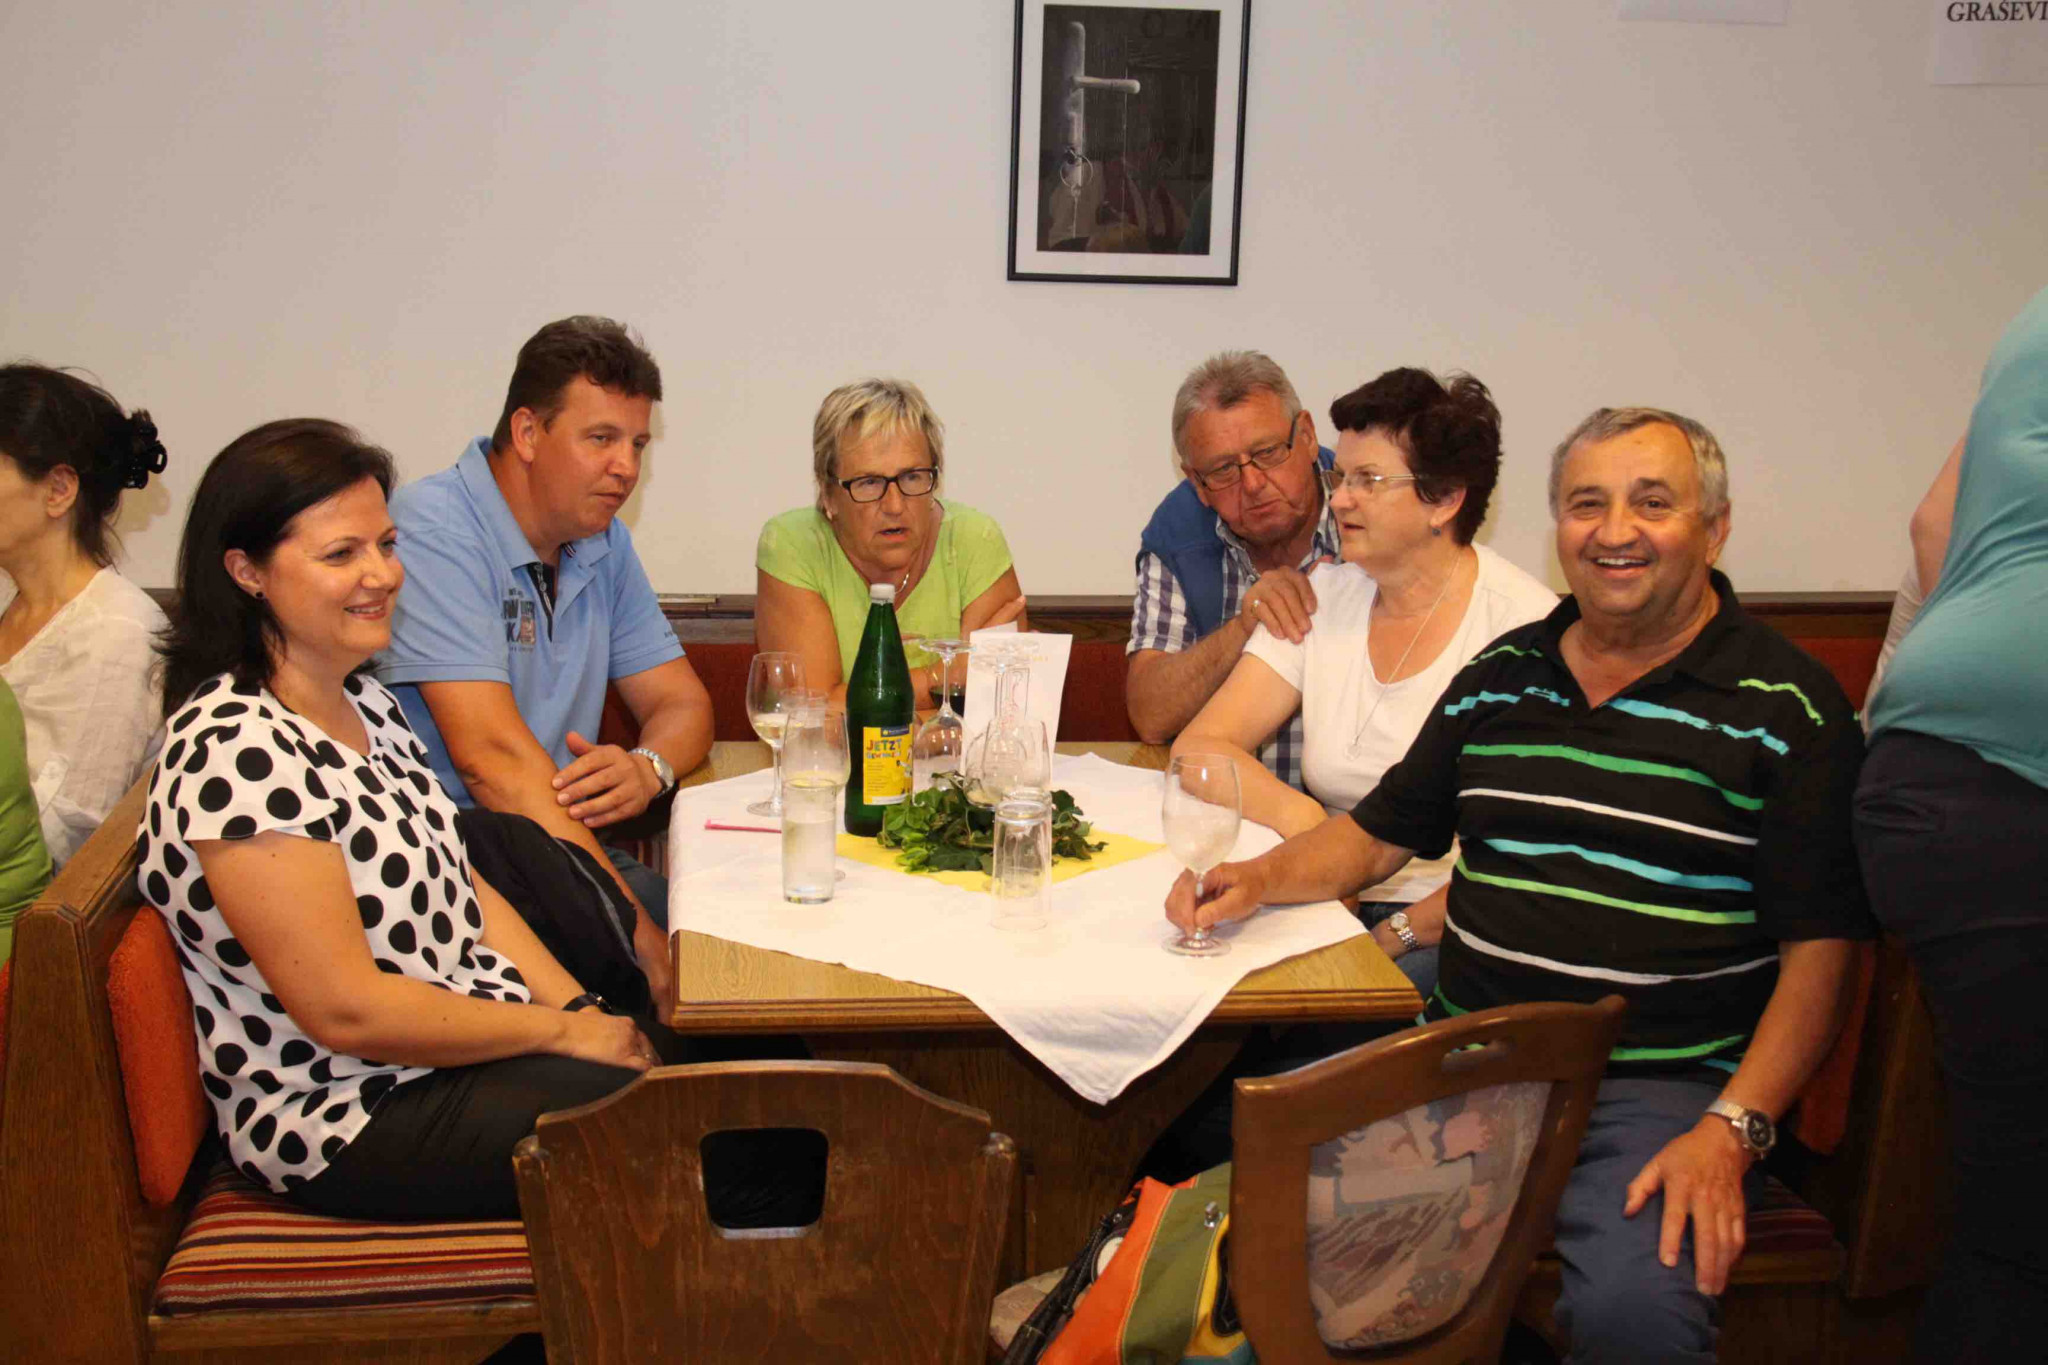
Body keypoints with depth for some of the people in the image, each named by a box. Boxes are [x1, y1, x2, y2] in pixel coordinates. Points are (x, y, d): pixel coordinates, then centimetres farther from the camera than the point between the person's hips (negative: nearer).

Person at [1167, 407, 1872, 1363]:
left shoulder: (1786, 709, 0)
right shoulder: (1500, 677, 14)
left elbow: (1820, 948, -4)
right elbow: (1381, 832, 23)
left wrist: (1730, 1129, -15)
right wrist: (1262, 877, 3)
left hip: (1660, 1085, -4)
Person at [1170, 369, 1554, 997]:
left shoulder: (1522, 623, -7)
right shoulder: (1323, 597, 9)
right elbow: (1197, 748, 2)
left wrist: (1396, 936, -17)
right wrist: (1297, 816, -15)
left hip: (1447, 936, -5)